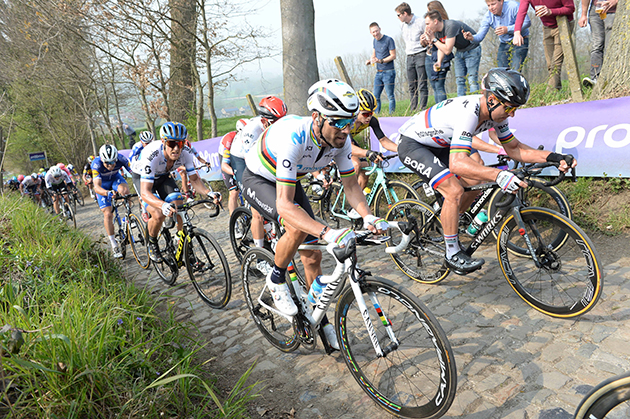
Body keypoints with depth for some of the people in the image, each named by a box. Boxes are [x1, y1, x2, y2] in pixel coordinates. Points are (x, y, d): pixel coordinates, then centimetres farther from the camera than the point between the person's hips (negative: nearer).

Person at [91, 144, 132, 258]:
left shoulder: (121, 159, -31)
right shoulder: (96, 164, -36)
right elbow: (97, 187, -44)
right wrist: (107, 193, -65)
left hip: (115, 178, 1)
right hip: (103, 184, -1)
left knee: (124, 190, -35)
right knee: (108, 214, -11)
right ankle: (114, 246, 0)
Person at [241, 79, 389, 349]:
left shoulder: (340, 139, -22)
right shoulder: (293, 138, -41)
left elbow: (351, 185, -12)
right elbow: (284, 205, -45)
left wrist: (368, 217, -31)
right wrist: (328, 233, -55)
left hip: (290, 181, 6)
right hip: (258, 180, -6)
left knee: (312, 255, 1)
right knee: (298, 227, -34)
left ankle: (319, 321, 19)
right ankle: (276, 280, -3)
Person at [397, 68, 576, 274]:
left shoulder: (495, 111, -7)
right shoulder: (468, 112, -35)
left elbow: (513, 148, 0)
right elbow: (457, 163, -45)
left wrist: (553, 157, -13)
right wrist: (498, 175, -56)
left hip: (437, 145, 9)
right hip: (411, 144, -9)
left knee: (474, 183, 4)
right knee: (454, 191, -22)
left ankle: (444, 224, 25)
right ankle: (452, 254, -6)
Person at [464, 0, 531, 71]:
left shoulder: (513, 6, -20)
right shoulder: (488, 16, -8)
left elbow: (527, 22, -19)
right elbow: (480, 36, -14)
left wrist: (508, 29, -31)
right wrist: (472, 38, -39)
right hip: (504, 44, 4)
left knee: (515, 72, -18)